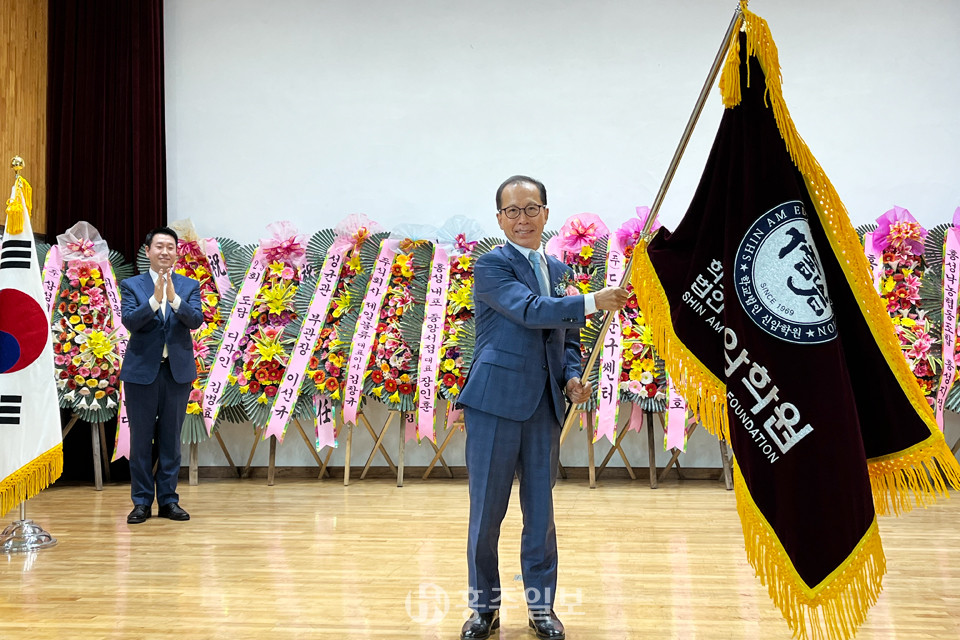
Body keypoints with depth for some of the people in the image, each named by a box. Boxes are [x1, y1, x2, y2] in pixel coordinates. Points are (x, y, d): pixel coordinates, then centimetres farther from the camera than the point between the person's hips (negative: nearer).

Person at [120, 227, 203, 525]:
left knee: (171, 438, 7)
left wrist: (174, 298, -26)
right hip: (142, 371, -1)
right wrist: (155, 299, -26)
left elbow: (195, 320, -10)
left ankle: (168, 500, 16)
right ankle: (142, 502, 13)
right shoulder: (131, 285, 3)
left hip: (178, 371, 1)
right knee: (140, 438, 4)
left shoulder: (189, 286, 5)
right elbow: (130, 321, -12)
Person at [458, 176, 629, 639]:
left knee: (541, 513, 10)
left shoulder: (559, 270, 16)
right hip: (495, 404, -5)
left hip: (544, 408, 5)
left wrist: (572, 377, 3)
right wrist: (592, 301, -26)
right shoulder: (491, 265, -4)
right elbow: (530, 309, -20)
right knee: (486, 511, 4)